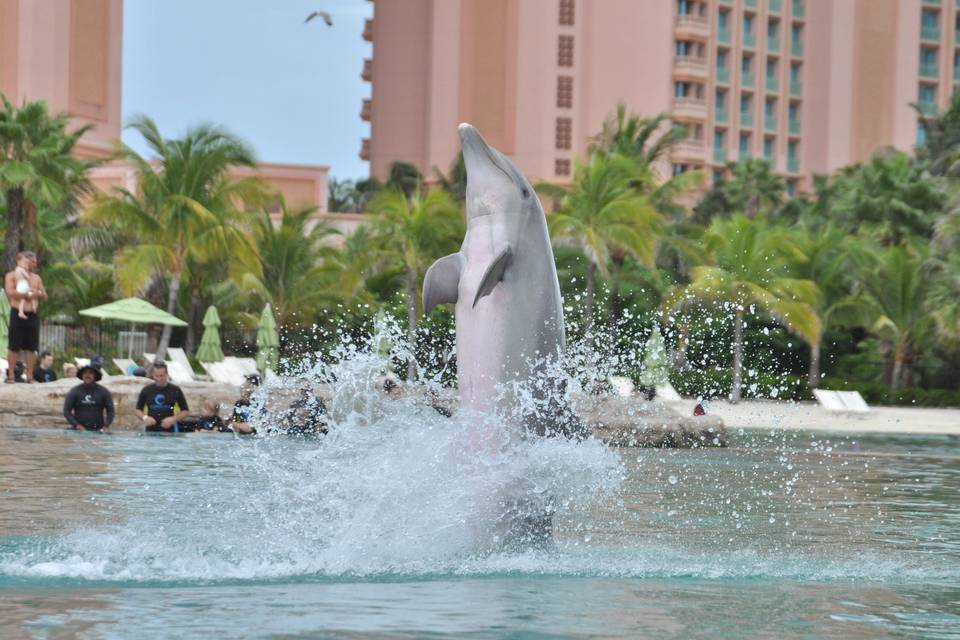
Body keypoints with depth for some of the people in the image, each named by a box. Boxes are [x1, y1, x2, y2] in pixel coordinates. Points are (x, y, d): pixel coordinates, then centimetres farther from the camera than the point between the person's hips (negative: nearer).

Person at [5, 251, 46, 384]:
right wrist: (27, 294, -12)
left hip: (32, 315, 4)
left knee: (31, 348, 3)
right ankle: (11, 375, 1)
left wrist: (38, 293, -5)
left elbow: (44, 296, 17)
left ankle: (30, 376, 7)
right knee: (14, 347, -3)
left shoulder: (36, 278, 17)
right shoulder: (12, 276, 3)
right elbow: (10, 292, -13)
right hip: (17, 314, -4)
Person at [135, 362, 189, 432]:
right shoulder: (146, 390, 6)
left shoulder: (175, 390, 1)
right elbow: (137, 409, 15)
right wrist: (144, 418, -6)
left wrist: (173, 419, -11)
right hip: (151, 431, 2)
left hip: (169, 431, -2)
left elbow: (185, 411, 6)